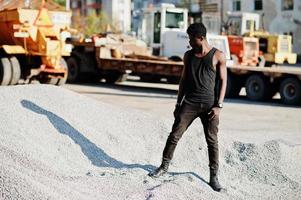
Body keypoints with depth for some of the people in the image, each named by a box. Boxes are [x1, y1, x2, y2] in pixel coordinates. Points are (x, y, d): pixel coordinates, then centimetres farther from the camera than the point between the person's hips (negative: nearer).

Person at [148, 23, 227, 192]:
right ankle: (164, 166, 14)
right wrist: (178, 103, 10)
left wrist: (218, 105, -10)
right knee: (174, 135, 0)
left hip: (209, 105, -3)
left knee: (212, 141, 0)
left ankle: (214, 177, 9)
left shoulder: (218, 56, -3)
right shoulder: (189, 55, 9)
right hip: (189, 103, 3)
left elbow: (223, 81, -2)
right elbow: (184, 80, 14)